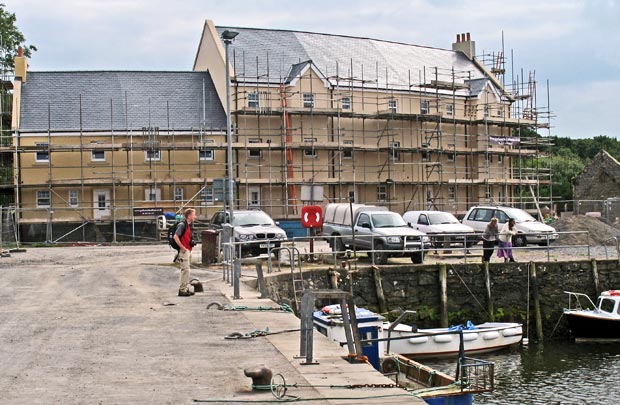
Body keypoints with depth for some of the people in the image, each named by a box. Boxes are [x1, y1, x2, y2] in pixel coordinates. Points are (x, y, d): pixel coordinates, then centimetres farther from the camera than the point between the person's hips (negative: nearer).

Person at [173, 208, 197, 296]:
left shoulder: (189, 225, 14)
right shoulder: (182, 225, -15)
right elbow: (175, 237, -22)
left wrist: (192, 242, 11)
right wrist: (183, 248, -21)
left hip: (188, 251, 10)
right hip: (184, 251, -10)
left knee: (186, 270, 13)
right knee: (185, 270, -9)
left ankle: (186, 289, 20)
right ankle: (182, 290, -6)